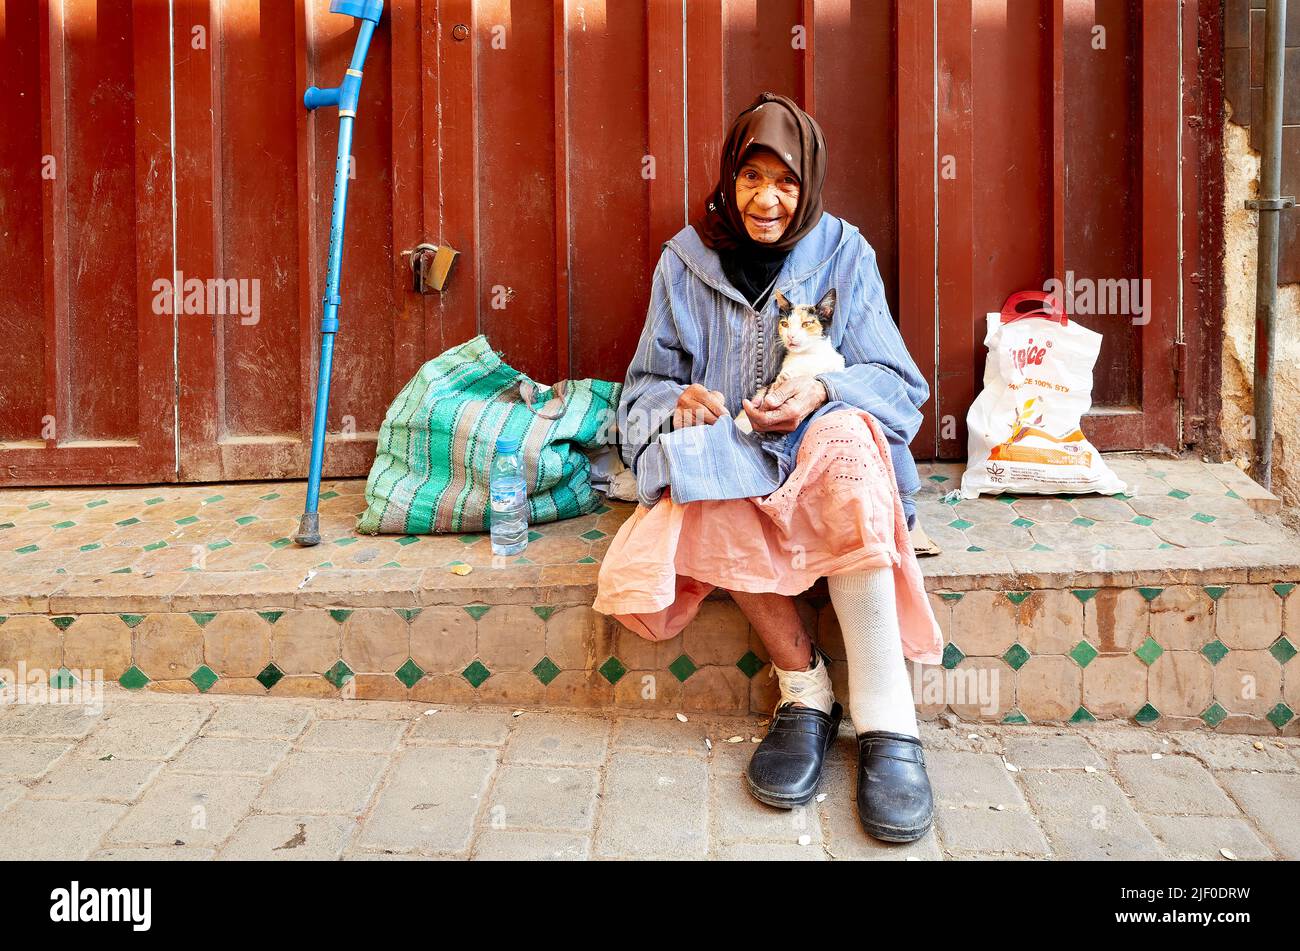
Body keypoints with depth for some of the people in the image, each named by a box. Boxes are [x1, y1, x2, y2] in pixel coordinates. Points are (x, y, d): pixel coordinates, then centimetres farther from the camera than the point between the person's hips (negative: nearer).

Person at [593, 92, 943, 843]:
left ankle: (887, 722, -40)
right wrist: (679, 403, -16)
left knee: (844, 437, -37)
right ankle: (806, 690, -23)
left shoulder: (843, 253, 5)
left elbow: (897, 382, 0)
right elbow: (648, 385, 9)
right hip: (722, 462, 1)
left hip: (818, 455, -1)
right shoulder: (686, 261, 7)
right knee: (699, 476, -35)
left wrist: (822, 391, -21)